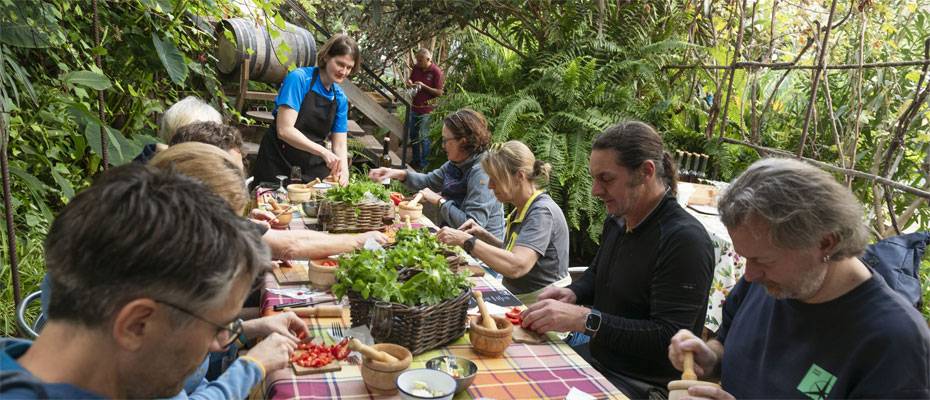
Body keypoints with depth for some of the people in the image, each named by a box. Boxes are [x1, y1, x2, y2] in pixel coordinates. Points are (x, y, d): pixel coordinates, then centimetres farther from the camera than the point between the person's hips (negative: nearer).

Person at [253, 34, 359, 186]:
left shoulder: (340, 98, 5)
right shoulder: (299, 78, -12)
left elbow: (339, 144, 2)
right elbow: (284, 130, -21)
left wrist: (343, 169, -19)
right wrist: (323, 152, -30)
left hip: (314, 170, 5)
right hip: (278, 167, -5)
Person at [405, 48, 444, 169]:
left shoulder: (436, 72, -14)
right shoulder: (416, 68, 3)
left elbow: (439, 92, -15)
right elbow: (410, 81, 18)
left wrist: (423, 86, -23)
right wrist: (409, 83, -6)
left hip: (426, 110, -7)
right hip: (414, 107, 7)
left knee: (423, 137, 0)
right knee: (412, 135, 15)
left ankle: (423, 164, 12)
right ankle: (415, 160, 31)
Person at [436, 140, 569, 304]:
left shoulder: (542, 212, -18)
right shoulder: (521, 209, 9)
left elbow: (517, 266, -29)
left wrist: (465, 240, -24)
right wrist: (484, 235, 3)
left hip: (541, 306, -8)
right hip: (519, 299, 8)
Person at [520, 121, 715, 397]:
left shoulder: (685, 240, -22)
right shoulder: (616, 221, 6)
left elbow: (669, 340, -26)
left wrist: (585, 319, -30)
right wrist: (572, 294, 0)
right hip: (596, 358, 8)